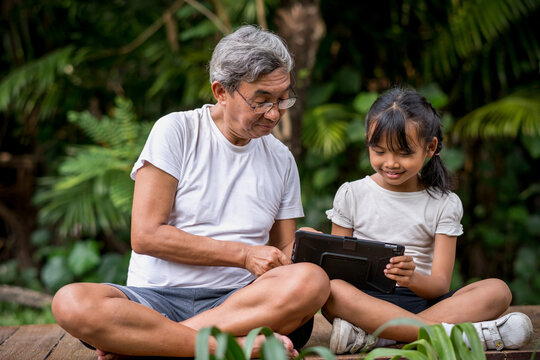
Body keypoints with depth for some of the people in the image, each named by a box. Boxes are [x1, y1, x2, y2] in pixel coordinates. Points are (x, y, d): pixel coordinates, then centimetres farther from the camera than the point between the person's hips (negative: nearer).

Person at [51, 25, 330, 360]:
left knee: (313, 280, -30)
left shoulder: (282, 160, 14)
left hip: (235, 301, 3)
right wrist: (244, 254, -10)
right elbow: (145, 236, -8)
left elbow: (284, 252, 18)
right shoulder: (177, 131, 0)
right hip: (155, 298, -3)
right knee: (71, 302, -32)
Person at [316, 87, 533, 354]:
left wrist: (413, 279, -24)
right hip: (365, 299, -1)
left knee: (497, 290, -23)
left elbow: (440, 285, 0)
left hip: (421, 299, 2)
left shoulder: (445, 204, 9)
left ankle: (370, 335, -33)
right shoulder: (351, 195, 9)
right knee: (331, 290, -35)